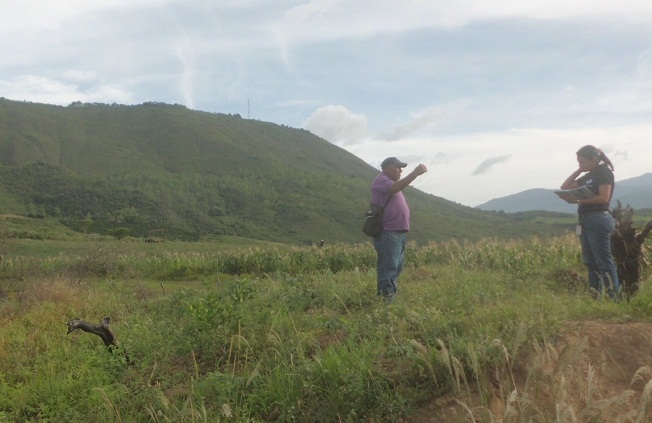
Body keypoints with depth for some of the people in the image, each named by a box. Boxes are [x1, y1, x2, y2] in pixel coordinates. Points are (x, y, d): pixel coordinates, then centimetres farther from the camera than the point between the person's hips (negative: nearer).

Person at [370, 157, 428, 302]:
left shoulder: (391, 183, 23)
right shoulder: (381, 180, -10)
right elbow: (395, 188, -30)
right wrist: (415, 173, -34)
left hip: (398, 233, 11)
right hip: (388, 233, -11)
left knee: (396, 268, 14)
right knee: (389, 267, -12)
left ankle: (390, 297, 21)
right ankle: (387, 299, -11)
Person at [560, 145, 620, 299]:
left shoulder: (604, 172, -6)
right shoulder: (587, 177, 17)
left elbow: (603, 198, -17)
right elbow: (564, 187, 18)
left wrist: (581, 200, -14)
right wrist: (578, 171, 12)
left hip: (599, 221, -9)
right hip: (585, 221, 9)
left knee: (604, 262, -8)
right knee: (591, 263, 9)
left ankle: (615, 298, -5)